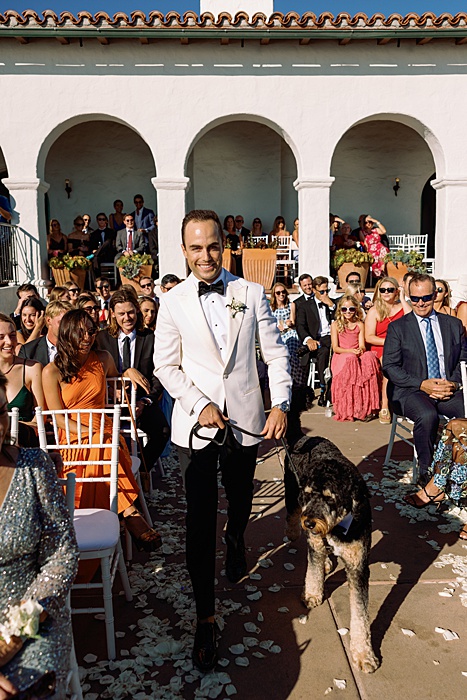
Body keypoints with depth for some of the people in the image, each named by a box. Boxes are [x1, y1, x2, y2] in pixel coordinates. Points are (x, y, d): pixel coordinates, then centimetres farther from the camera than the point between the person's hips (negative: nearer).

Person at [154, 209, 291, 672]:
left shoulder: (251, 294, 0)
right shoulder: (172, 302, -2)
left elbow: (275, 352, 1)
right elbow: (165, 365, 0)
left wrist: (281, 404, -9)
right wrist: (201, 404, -12)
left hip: (245, 421, 2)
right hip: (194, 425, -1)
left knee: (240, 501, 22)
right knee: (200, 520, 1)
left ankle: (236, 543, 58)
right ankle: (205, 619, 17)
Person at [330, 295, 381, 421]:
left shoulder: (360, 325, 13)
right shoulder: (335, 324, 5)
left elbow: (362, 346, 6)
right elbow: (335, 348, -2)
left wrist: (360, 350, -19)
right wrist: (350, 351, -19)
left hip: (357, 356, 2)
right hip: (341, 357, -2)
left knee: (370, 357, -31)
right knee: (350, 360, -37)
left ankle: (367, 405, -31)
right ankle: (349, 408, -33)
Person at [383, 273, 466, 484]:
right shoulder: (398, 327, 6)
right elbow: (389, 366, -2)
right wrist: (422, 384, -13)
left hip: (448, 390, 3)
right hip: (410, 391, -3)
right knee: (427, 415, -35)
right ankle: (427, 472, -14)